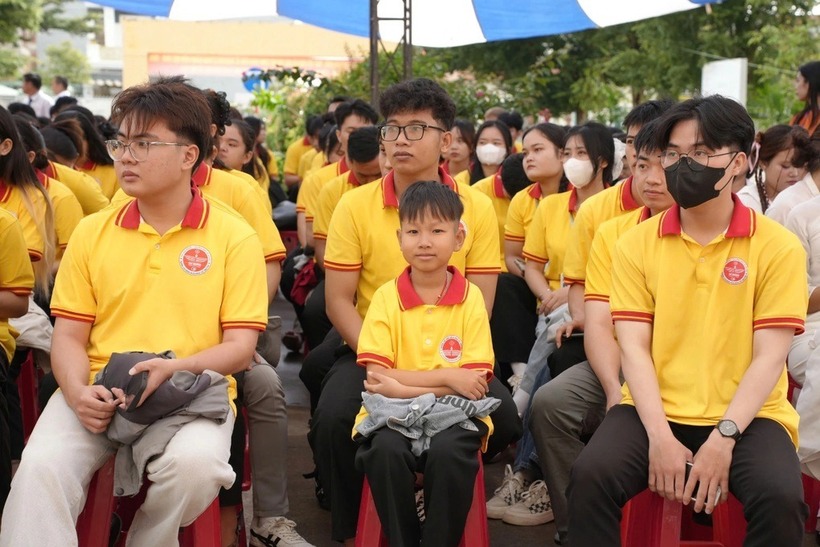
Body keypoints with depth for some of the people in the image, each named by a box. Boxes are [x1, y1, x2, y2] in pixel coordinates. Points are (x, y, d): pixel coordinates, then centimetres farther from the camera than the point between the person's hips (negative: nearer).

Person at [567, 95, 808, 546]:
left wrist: (722, 438, -19)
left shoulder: (778, 247, -1)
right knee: (590, 476, -26)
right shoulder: (637, 244, 4)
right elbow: (633, 347, -3)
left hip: (745, 416, -1)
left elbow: (769, 357, -7)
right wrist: (659, 437, -16)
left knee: (779, 497, -29)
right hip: (655, 411, 1)